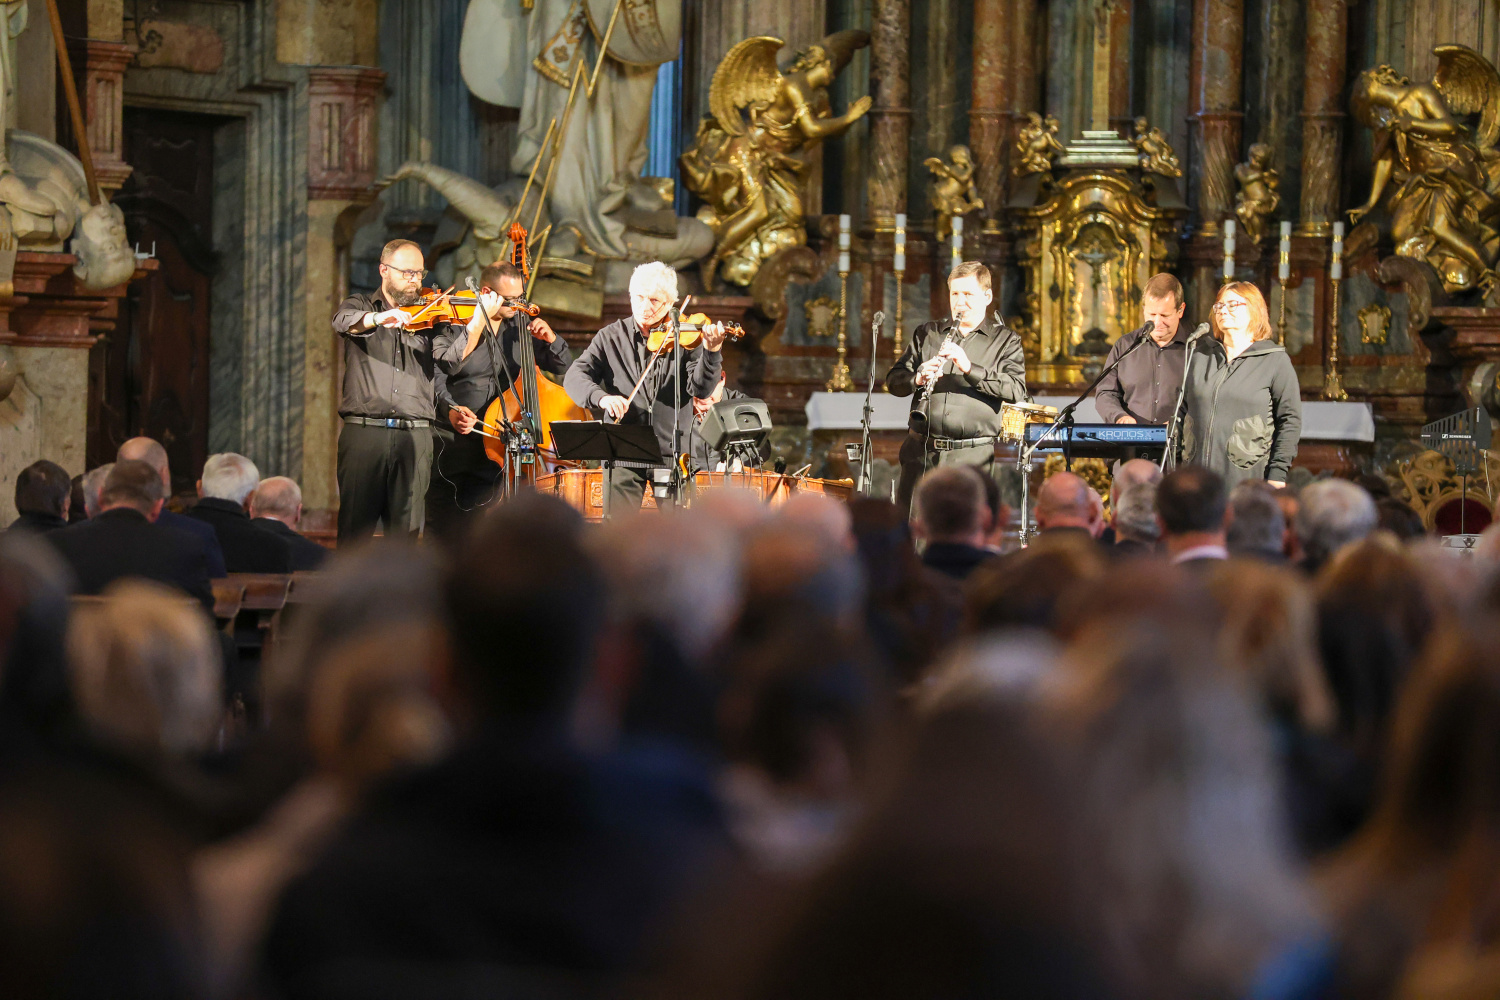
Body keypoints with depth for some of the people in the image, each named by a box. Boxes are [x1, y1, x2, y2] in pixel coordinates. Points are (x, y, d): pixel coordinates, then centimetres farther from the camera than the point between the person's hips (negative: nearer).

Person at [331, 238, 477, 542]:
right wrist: (379, 318, -33)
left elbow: (455, 352, -3)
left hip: (414, 437, 2)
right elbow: (344, 322, -14)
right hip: (364, 433, -2)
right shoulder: (360, 305, 10)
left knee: (406, 532, 1)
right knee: (355, 528, -3)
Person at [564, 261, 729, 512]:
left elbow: (701, 389, -8)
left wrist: (711, 352, -26)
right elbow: (575, 376, -2)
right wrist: (600, 397, -23)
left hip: (672, 454, 0)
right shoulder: (611, 337, 7)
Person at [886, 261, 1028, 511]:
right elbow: (893, 380, 11)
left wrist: (969, 368, -21)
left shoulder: (1005, 340, 7)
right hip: (922, 451, 3)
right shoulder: (927, 334, 17)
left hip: (972, 456, -3)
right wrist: (918, 378, -13)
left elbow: (1016, 391, -8)